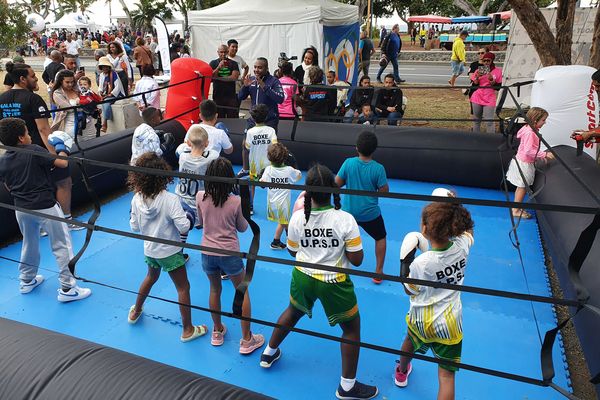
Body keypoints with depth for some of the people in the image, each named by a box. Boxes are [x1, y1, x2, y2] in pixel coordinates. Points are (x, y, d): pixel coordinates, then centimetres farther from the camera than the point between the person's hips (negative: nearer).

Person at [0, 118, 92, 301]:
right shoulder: (34, 151, -15)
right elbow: (63, 163, -14)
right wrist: (63, 149, 4)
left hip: (22, 209, 7)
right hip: (45, 207, -6)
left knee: (29, 245, 26)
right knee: (62, 246, 2)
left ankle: (26, 281, 41)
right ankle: (67, 288, 3)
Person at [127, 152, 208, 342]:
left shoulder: (137, 199, -9)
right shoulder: (170, 199, -26)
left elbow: (134, 227, 1)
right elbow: (183, 227, -27)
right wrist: (188, 218, -7)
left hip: (149, 250, 6)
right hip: (169, 252, -6)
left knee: (151, 278, 32)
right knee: (183, 288, 9)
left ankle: (135, 312, 51)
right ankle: (187, 330, 18)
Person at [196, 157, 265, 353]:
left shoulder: (200, 197, -8)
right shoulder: (235, 201, -16)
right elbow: (242, 228, 0)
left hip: (207, 254, 3)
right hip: (229, 254, -3)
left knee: (215, 290, 24)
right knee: (243, 293, 14)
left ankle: (217, 332, 40)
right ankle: (246, 340, 21)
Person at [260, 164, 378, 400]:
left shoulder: (298, 217, -13)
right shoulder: (345, 219, -22)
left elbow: (292, 251, 3)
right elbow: (357, 260, -16)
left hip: (303, 277, 4)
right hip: (333, 283, -3)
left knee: (293, 312, 31)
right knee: (352, 328, 17)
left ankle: (269, 354, 50)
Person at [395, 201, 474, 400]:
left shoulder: (420, 263, -29)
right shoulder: (462, 246, -18)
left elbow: (409, 291, -9)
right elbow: (468, 229, 8)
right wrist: (454, 206, 4)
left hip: (421, 321, -1)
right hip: (449, 323, 1)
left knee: (410, 340, 32)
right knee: (446, 374, 9)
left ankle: (401, 372, 61)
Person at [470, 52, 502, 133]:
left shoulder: (498, 71, -1)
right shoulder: (479, 70, 4)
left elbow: (498, 87, -3)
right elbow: (474, 85, 2)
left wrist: (492, 80, -18)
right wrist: (477, 77, -14)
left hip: (489, 100, -3)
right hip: (477, 98, 3)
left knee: (489, 121, -10)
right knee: (476, 120, 12)